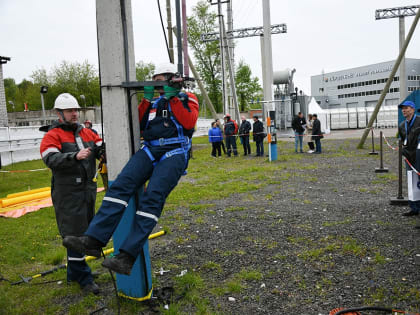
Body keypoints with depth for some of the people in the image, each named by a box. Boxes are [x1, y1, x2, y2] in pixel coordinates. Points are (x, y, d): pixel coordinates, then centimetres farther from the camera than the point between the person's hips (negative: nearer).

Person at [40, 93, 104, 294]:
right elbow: (51, 159, -21)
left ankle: (73, 273, 31)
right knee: (75, 234, -3)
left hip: (88, 189, 7)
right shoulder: (53, 136, -6)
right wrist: (75, 156, -35)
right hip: (68, 193, -7)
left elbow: (101, 148, 4)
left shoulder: (86, 133, 13)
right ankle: (83, 277, 7)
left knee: (85, 231, 15)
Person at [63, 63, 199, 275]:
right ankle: (94, 239, -27)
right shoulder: (153, 101, 28)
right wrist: (146, 100, 10)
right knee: (121, 184, -20)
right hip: (150, 150, 5)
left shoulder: (186, 98, 15)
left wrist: (173, 98, -3)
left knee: (152, 197, -23)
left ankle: (127, 256, -29)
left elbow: (189, 122, -4)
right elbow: (139, 127, 18)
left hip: (174, 153, -4)